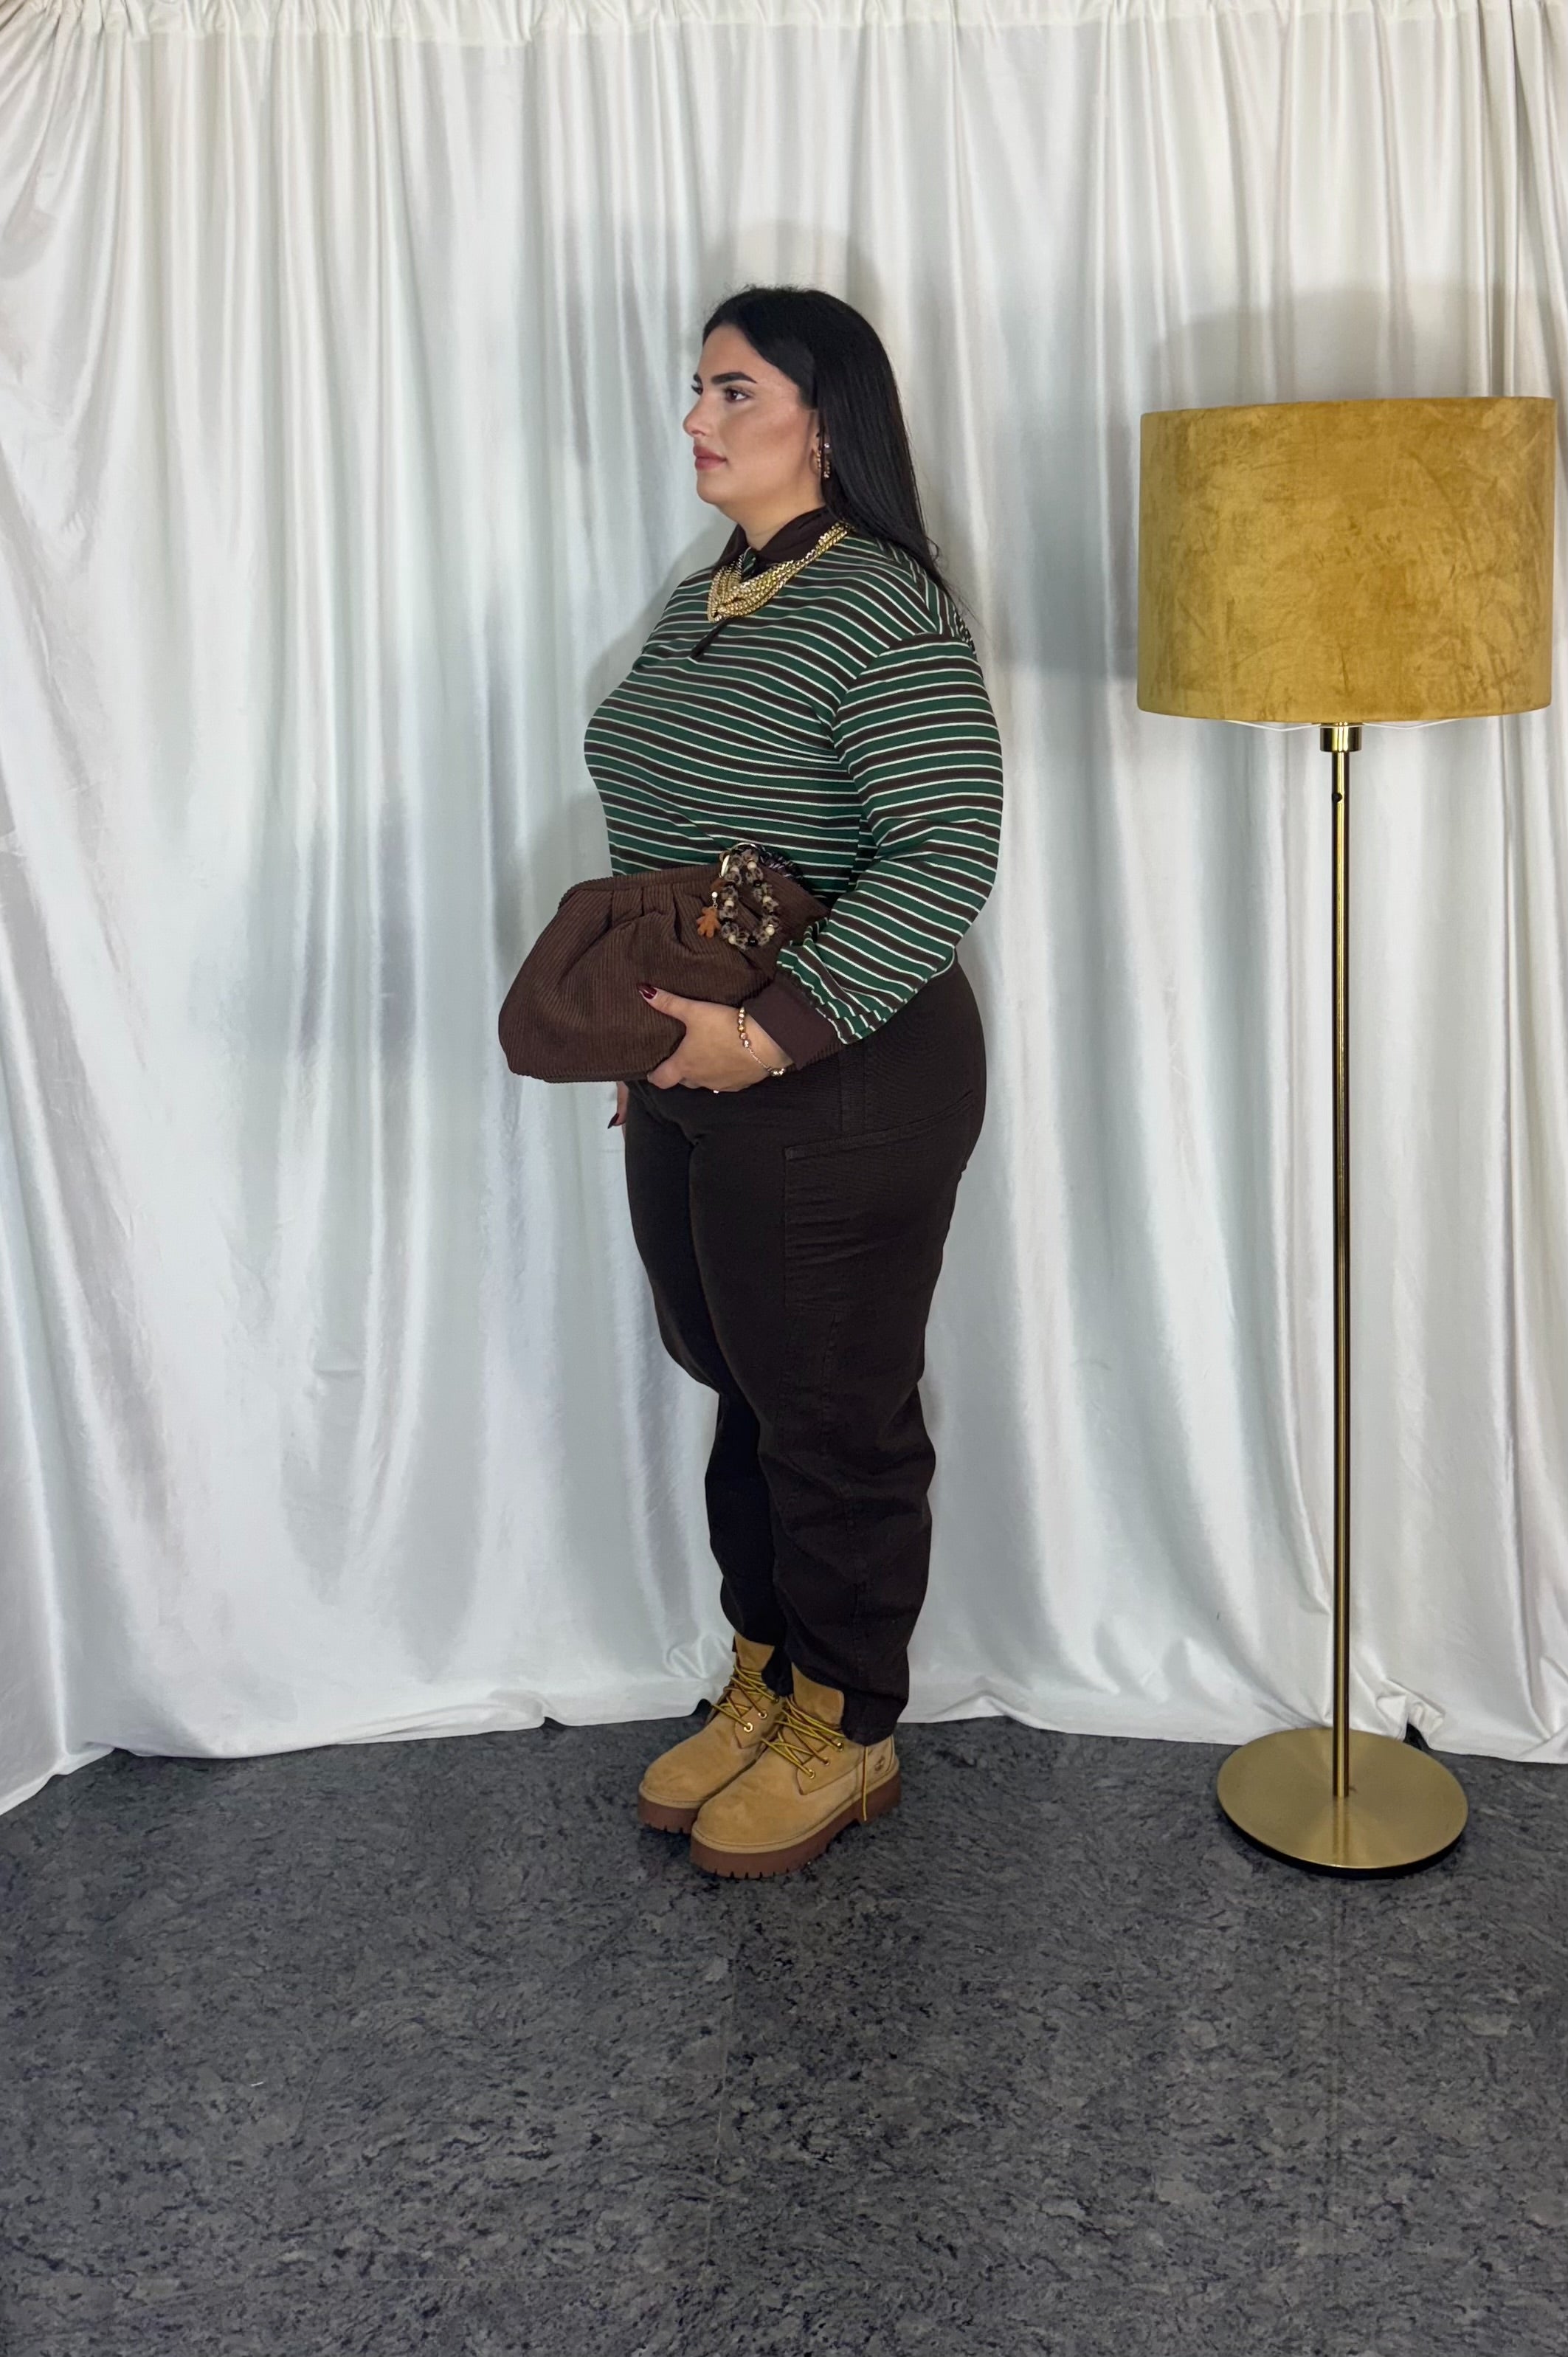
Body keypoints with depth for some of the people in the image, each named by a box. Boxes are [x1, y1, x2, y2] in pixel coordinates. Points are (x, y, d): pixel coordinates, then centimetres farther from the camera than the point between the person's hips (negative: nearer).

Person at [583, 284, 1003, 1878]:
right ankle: (764, 1683, 35)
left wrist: (771, 1032, -28)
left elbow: (944, 860, -24)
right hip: (689, 1077, 9)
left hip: (843, 1088, -8)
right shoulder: (698, 606, 12)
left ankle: (847, 1735, 23)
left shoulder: (885, 615, -16)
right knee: (740, 1390, 18)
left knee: (836, 1420, 5)